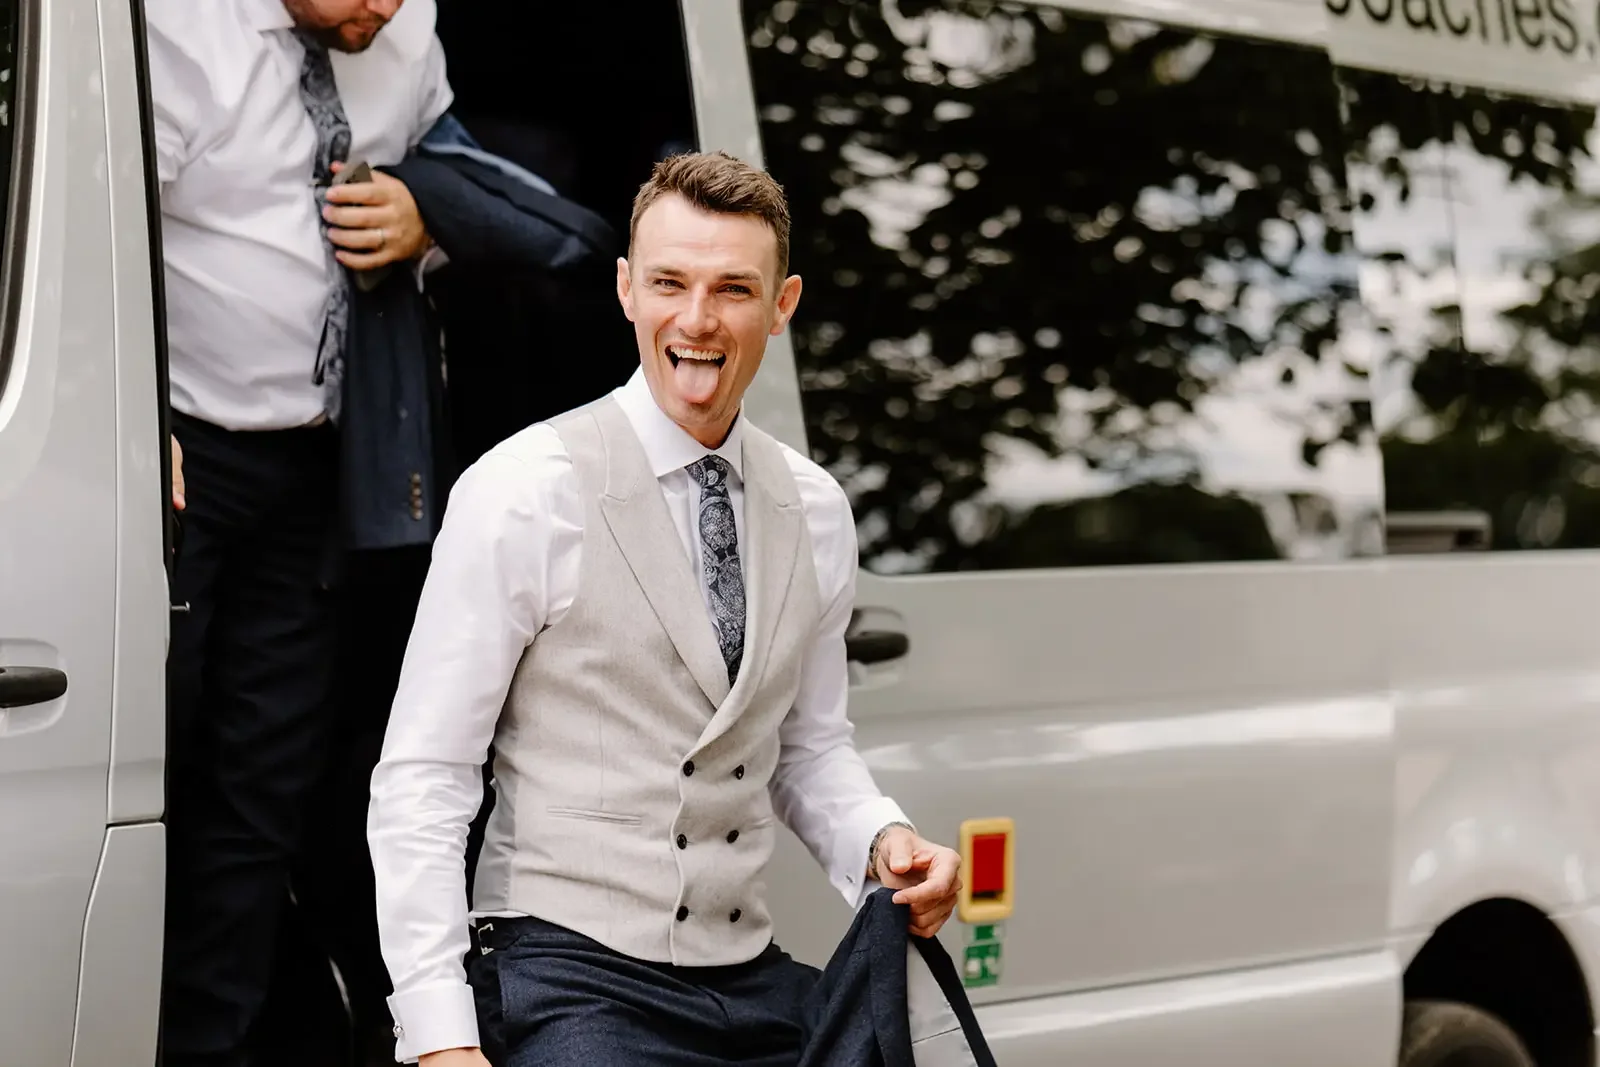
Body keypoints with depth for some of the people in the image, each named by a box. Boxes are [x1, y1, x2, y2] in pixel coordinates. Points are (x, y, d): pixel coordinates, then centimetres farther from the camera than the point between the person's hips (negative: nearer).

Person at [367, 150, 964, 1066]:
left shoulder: (816, 511, 9)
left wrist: (882, 842, 0)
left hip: (754, 981, 6)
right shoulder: (524, 492, -7)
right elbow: (420, 782, -9)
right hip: (571, 980, -6)